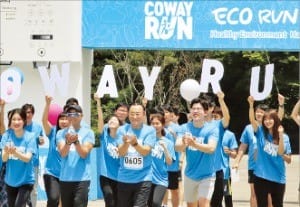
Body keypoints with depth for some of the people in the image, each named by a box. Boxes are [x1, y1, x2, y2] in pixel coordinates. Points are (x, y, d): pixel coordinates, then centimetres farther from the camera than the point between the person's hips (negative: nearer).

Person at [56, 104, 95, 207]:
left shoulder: (88, 132, 1)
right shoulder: (61, 133, 6)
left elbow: (84, 154, -9)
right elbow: (62, 153, -8)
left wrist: (76, 141, -26)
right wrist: (68, 142, -28)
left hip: (82, 179, -3)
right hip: (65, 179, 3)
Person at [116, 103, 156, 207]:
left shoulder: (150, 130, -4)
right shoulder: (122, 130, 1)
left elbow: (145, 151, -15)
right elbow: (121, 153, -8)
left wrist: (135, 143, -34)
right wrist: (126, 143, -29)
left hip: (143, 179, -3)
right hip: (124, 179, 3)